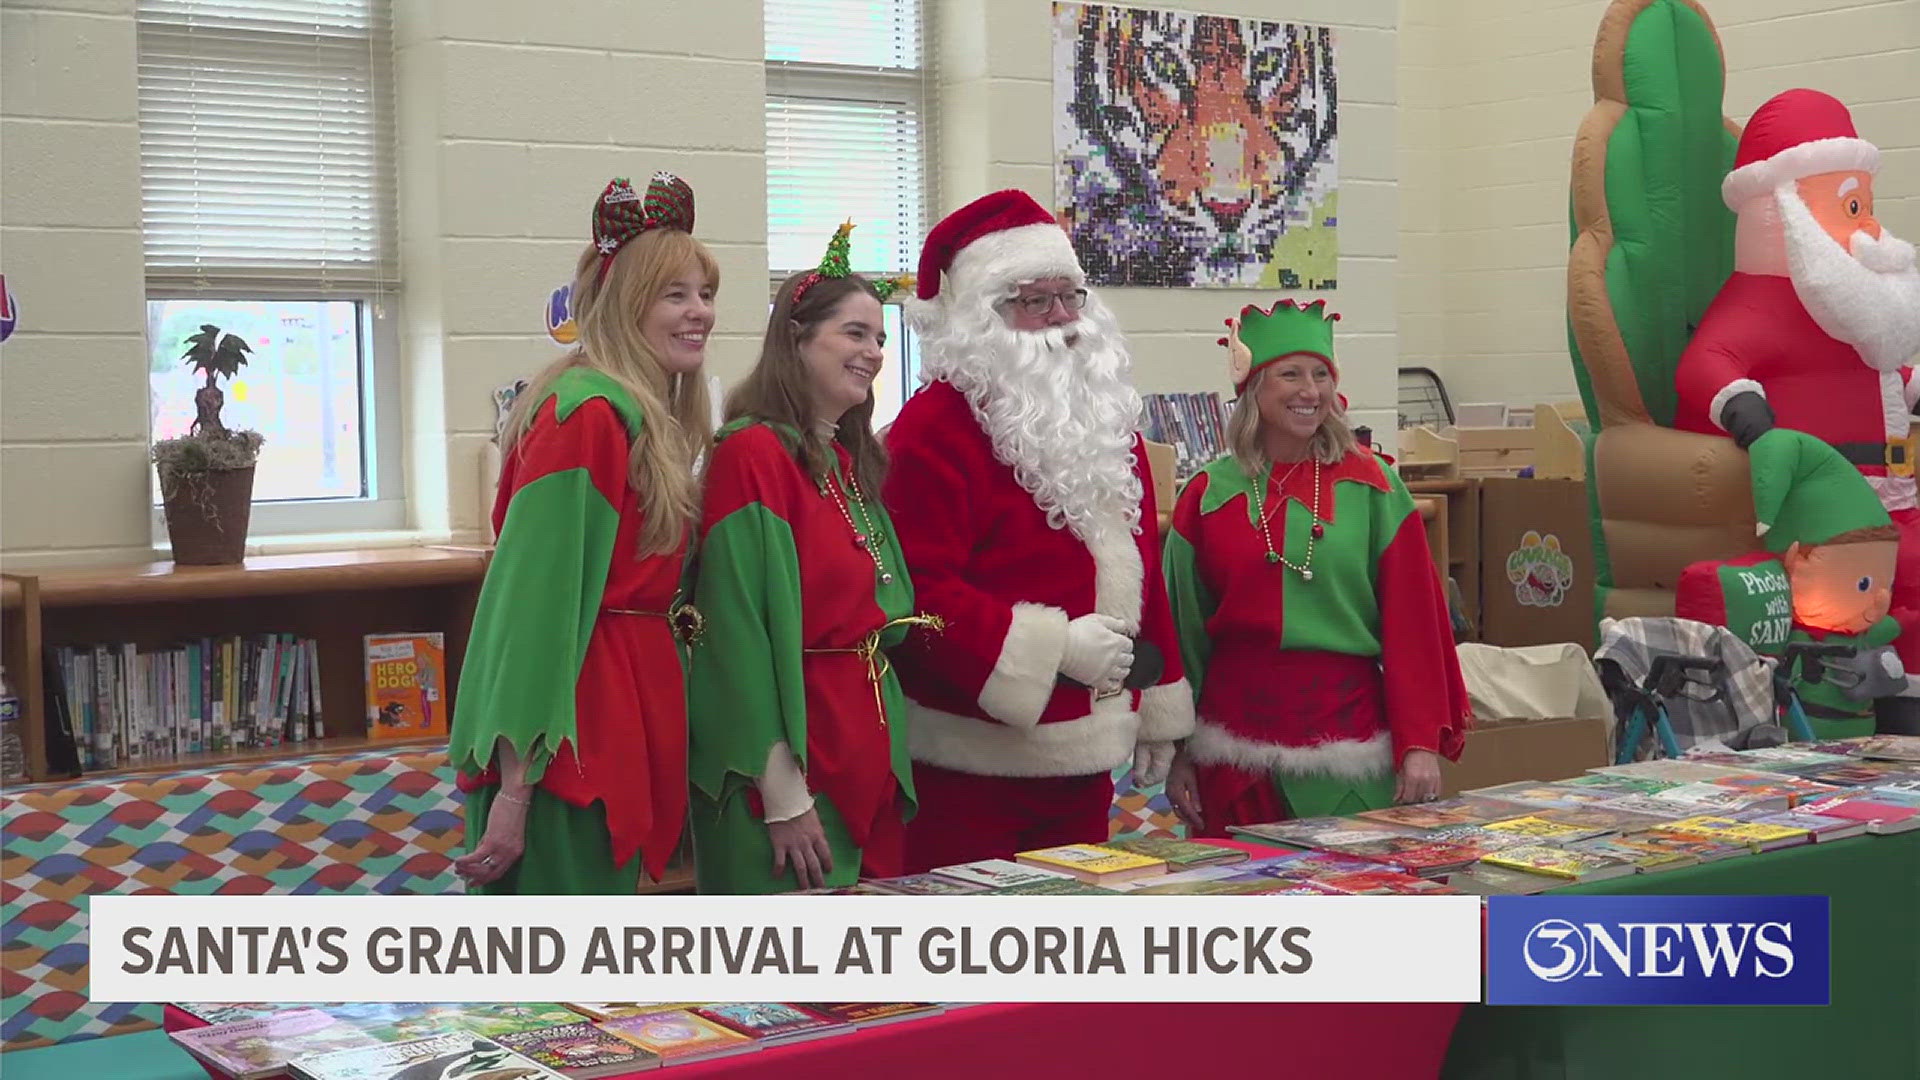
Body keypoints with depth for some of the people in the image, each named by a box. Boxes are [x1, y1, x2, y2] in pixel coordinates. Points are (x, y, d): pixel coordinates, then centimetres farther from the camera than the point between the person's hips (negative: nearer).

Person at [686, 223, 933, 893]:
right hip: (791, 762, -8)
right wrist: (784, 799, -21)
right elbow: (745, 630, -19)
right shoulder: (753, 454, -12)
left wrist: (887, 764, 13)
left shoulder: (851, 466, 14)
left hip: (866, 756, 9)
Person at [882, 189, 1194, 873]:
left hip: (1084, 758, 8)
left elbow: (1138, 571, 19)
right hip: (975, 761, -7)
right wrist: (1054, 644, -20)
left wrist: (1157, 711, 17)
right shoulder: (936, 426, -11)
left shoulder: (1107, 419, 15)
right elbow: (918, 591, -18)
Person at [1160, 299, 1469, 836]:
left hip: (1349, 738, -1)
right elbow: (1183, 629, 7)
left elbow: (1411, 620, -1)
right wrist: (1176, 753, 7)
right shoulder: (1209, 494, 3)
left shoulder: (1371, 486, 1)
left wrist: (1421, 741, -7)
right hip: (1237, 748, 1)